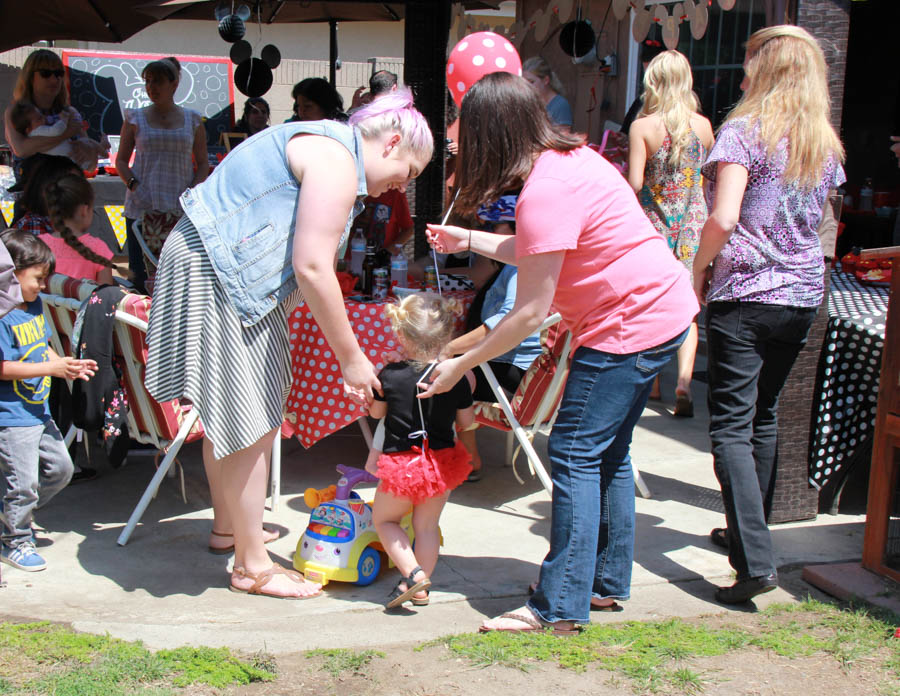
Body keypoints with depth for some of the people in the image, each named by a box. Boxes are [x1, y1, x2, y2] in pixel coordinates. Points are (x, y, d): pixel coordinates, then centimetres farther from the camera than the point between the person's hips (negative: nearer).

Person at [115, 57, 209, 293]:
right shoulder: (135, 118, 9)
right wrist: (134, 185, -9)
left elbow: (203, 163, 11)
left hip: (181, 209, 0)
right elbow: (121, 161, 9)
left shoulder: (192, 120, 10)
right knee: (140, 277, -4)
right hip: (142, 207, 0)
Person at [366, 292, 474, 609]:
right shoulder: (456, 377, -8)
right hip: (442, 461, 3)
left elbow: (376, 412, 3)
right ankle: (421, 587, 23)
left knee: (383, 519, 16)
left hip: (401, 464, -3)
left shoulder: (391, 375, -14)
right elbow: (466, 421, 3)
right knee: (427, 525, 17)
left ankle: (413, 573, 0)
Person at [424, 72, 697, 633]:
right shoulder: (570, 155, 8)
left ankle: (560, 608, -2)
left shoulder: (546, 191, -22)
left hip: (632, 325, -10)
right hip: (659, 309, 10)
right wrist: (469, 241, 22)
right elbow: (542, 257, 18)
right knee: (607, 453, 16)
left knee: (575, 454, -6)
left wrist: (460, 365, -11)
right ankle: (607, 582, 26)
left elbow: (530, 312, -20)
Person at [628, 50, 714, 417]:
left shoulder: (643, 127, -12)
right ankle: (684, 378, -12)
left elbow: (635, 183, -16)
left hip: (654, 221, -2)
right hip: (693, 222, 2)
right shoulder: (703, 125, -3)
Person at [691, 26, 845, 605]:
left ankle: (756, 560, -15)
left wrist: (699, 268, -3)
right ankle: (748, 530, 31)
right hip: (804, 295, 7)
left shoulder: (744, 131, -8)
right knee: (765, 414, 20)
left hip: (744, 293, -6)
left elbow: (723, 218, -18)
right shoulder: (827, 144, 11)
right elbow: (817, 222, 17)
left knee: (733, 425, -6)